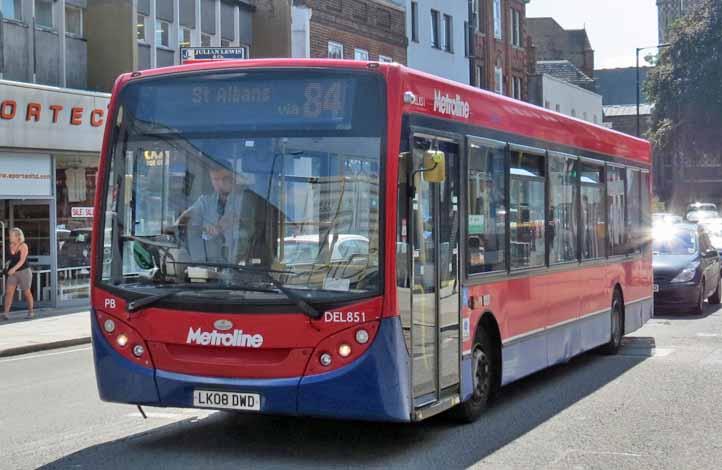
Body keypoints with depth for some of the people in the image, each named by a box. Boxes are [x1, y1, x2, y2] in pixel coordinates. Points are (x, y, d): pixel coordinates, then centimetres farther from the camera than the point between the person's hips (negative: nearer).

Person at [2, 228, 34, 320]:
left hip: (24, 271, -5)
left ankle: (30, 312, 25)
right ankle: (6, 313, -15)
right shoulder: (11, 246, 3)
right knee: (9, 292, -9)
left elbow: (22, 260, -23)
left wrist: (14, 268, -32)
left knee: (26, 292, 7)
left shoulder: (23, 246, -14)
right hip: (13, 273, 5)